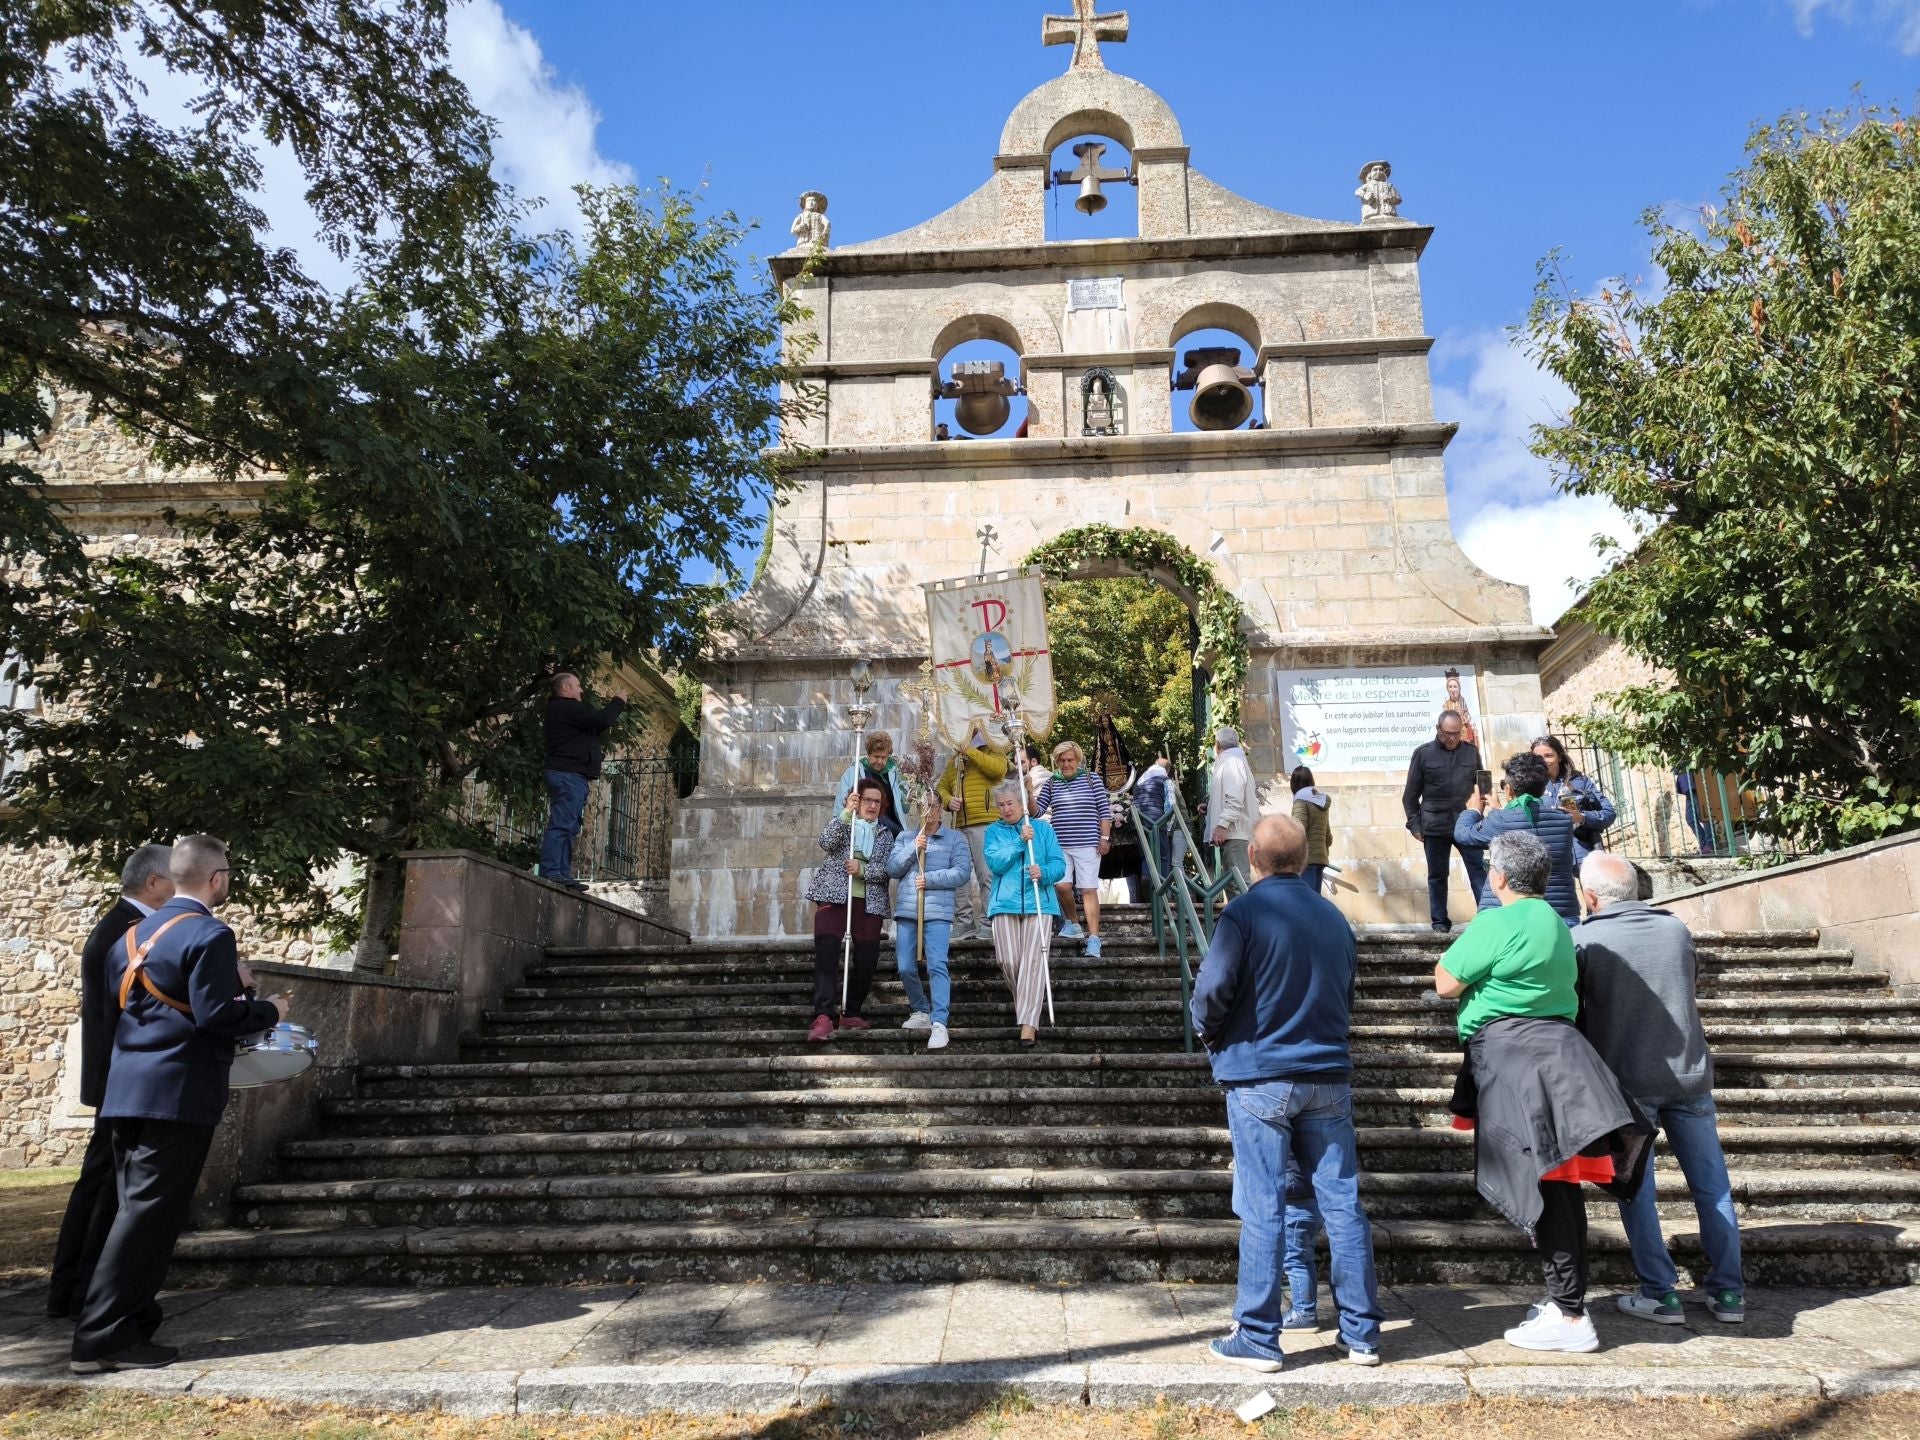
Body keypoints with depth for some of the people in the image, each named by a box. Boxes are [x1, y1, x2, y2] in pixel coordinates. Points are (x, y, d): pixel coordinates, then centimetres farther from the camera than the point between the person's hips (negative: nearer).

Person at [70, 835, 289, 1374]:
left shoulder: (135, 934, 15)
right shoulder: (210, 935, -13)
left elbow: (125, 1000, 17)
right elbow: (214, 1014, -19)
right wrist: (268, 1011, -1)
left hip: (128, 1089, 9)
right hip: (179, 1092, -9)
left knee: (139, 1207, 14)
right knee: (150, 1212, -4)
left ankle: (129, 1323, 18)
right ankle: (103, 1337, -2)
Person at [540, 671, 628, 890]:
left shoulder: (562, 709, 26)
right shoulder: (565, 707, -8)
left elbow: (594, 729, 25)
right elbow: (601, 720, -16)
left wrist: (614, 708, 18)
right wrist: (618, 702, 1)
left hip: (572, 776, 11)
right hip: (568, 775, -11)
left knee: (568, 828, 8)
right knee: (562, 825, -15)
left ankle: (562, 875, 7)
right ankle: (551, 873, -19)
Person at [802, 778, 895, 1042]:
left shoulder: (885, 834, 16)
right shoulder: (842, 822, 12)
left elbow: (886, 869, 3)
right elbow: (826, 843, -10)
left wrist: (862, 869, -15)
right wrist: (847, 813, -16)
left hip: (869, 901, 3)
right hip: (834, 895, -3)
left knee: (867, 959, -1)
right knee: (826, 952, -16)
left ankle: (852, 1013, 15)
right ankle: (823, 1016, -21)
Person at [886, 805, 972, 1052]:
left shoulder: (954, 839, 9)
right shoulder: (905, 838, 18)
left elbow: (963, 872, -3)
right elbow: (892, 869, 7)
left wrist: (930, 879, -11)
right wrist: (913, 849, -6)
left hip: (938, 912, -4)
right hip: (906, 911, 4)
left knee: (937, 966, -16)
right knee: (905, 968, 3)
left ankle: (939, 1023, -19)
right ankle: (921, 1012, 24)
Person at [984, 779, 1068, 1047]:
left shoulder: (1042, 828, 13)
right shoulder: (994, 831, 13)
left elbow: (1059, 864, 5)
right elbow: (995, 862, -4)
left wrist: (1043, 873, -16)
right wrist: (1020, 841, -11)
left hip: (1038, 902, -1)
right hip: (1005, 903, 1)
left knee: (1033, 961, -12)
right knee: (1009, 961, -6)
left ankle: (1028, 1022, -12)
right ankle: (1026, 1002, 24)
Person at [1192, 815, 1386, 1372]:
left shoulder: (1244, 913, -12)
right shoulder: (1334, 917, 8)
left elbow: (1212, 989, -18)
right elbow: (1346, 996, 17)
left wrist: (1209, 1033, 1)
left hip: (1259, 1079, -5)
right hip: (1328, 1076, 5)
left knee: (1262, 1210, 1)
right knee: (1343, 1202, 10)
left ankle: (1258, 1338, 9)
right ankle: (1362, 1333, 19)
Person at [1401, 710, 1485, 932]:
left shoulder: (1471, 752, 6)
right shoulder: (1422, 753, -1)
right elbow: (1410, 794, 2)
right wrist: (1414, 824, -4)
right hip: (1435, 826, -1)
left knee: (1479, 872, -1)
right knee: (1437, 875, 7)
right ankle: (1440, 921, 15)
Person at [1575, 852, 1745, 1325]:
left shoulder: (1583, 941, -11)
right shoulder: (1677, 928, 1)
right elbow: (1686, 992, 16)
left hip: (1627, 1080, -4)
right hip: (1689, 1074, 4)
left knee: (1635, 1190, 6)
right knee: (1712, 1187, 13)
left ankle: (1660, 1294, 9)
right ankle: (1728, 1292, 19)